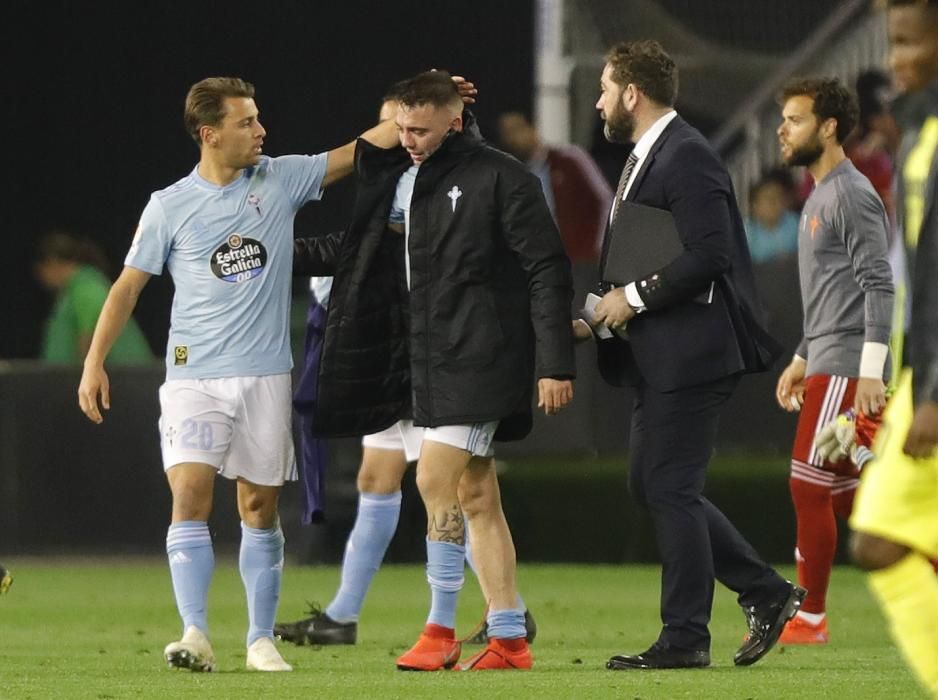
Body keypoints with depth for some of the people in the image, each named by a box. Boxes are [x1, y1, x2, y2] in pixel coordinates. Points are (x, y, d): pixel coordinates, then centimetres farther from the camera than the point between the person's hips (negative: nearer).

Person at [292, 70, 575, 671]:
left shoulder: (500, 178, -7)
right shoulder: (392, 176, 13)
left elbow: (548, 269, -8)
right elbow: (359, 249, 27)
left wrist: (555, 364, -13)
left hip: (476, 358, -7)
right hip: (420, 361, 7)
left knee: (437, 480, -14)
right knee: (475, 496, 7)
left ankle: (441, 630, -7)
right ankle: (509, 639, 9)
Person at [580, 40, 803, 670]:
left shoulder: (687, 158, -15)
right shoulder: (647, 158, 18)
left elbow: (708, 256, -24)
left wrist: (634, 297, -17)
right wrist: (607, 313, 10)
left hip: (692, 351, -11)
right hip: (662, 356, 11)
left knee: (671, 489, -8)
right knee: (653, 487, 11)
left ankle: (684, 637, -3)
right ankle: (766, 592, 15)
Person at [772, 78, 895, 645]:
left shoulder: (851, 195, -12)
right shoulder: (820, 197, 19)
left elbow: (878, 286, -19)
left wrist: (871, 372, -24)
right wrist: (802, 360, 24)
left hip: (846, 367, -10)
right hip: (827, 363, 10)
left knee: (809, 486, -8)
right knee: (843, 493, 9)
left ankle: (809, 617, -2)